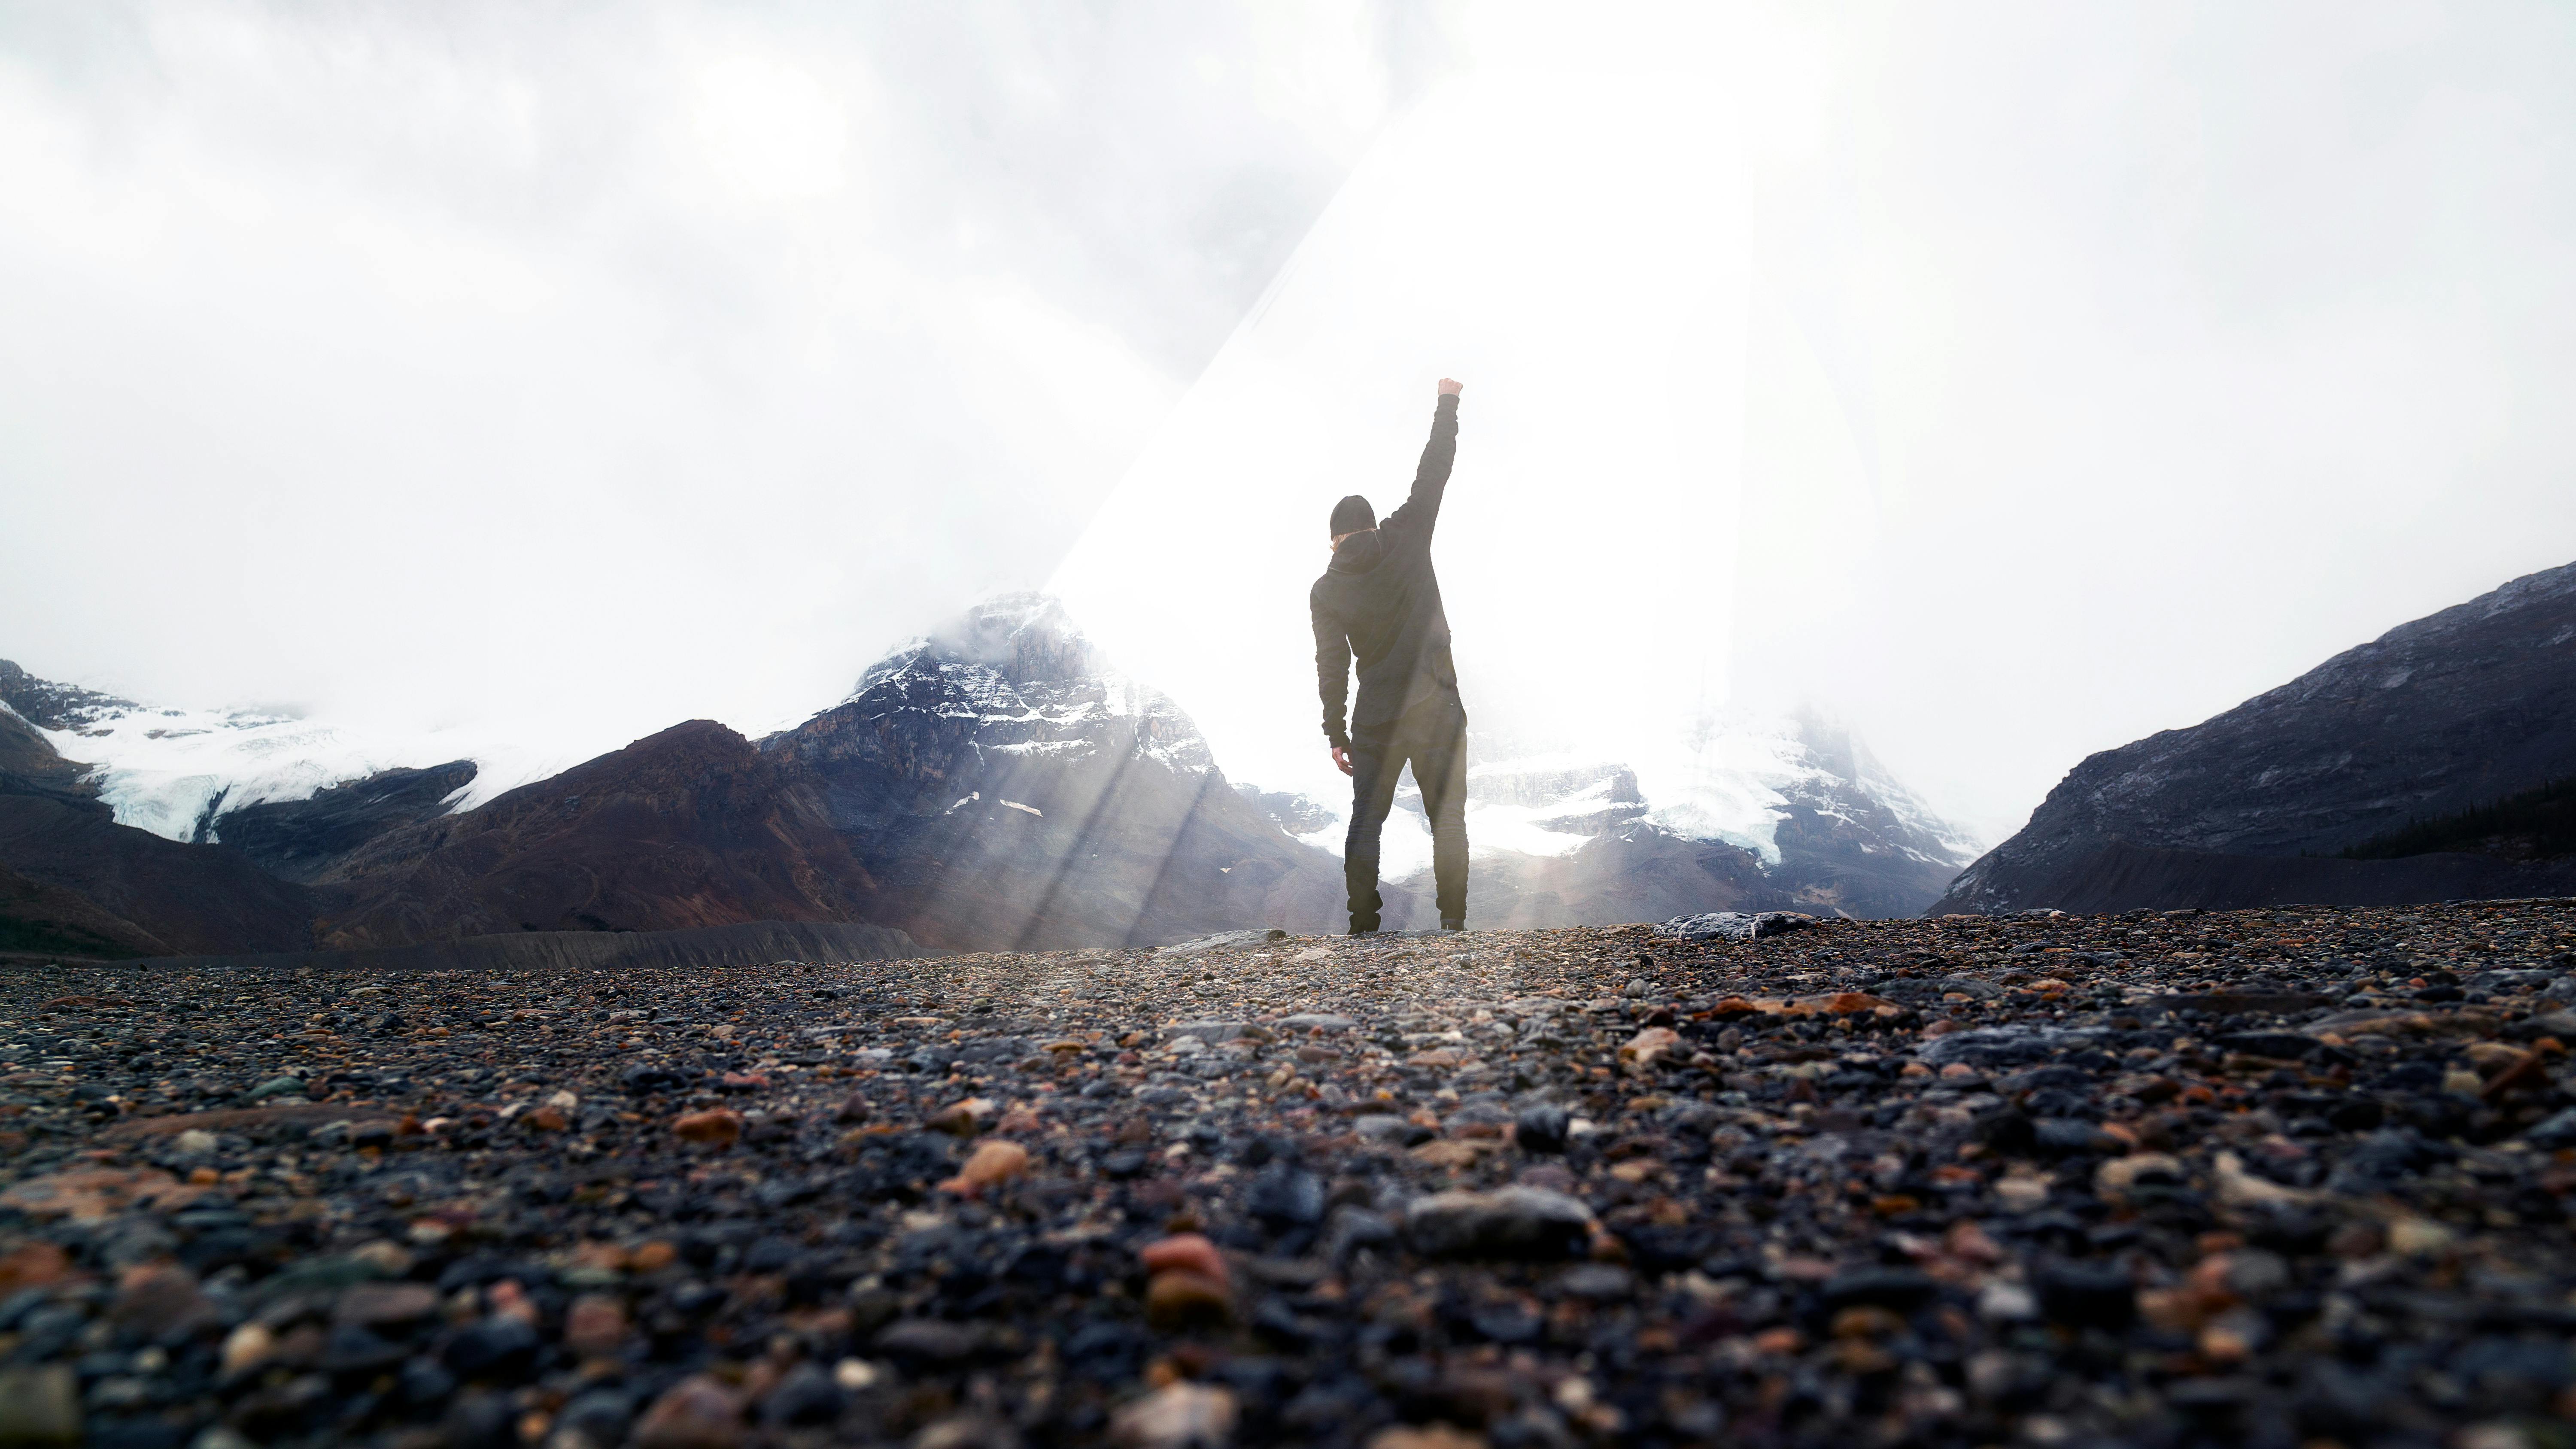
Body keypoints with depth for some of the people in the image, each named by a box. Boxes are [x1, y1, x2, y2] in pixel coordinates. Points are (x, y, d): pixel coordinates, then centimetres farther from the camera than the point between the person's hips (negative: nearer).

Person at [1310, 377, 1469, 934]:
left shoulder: (1325, 591, 0)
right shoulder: (1405, 541, -3)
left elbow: (1332, 668, -2)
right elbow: (1434, 472, 4)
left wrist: (1335, 734, 5)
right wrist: (1446, 403, 16)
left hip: (1375, 723, 1)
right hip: (1438, 711, 0)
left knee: (1366, 820, 10)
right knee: (1448, 820, 7)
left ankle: (1363, 924, 8)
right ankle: (1453, 922, 7)